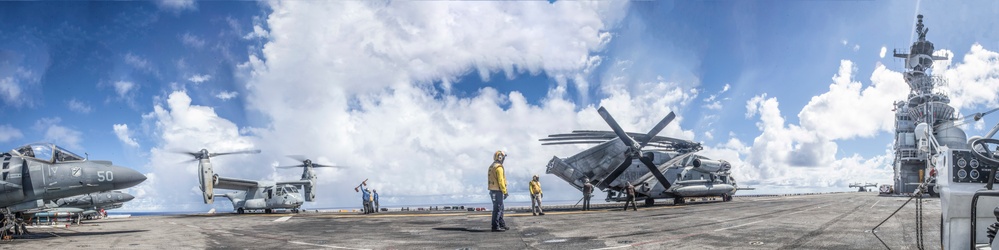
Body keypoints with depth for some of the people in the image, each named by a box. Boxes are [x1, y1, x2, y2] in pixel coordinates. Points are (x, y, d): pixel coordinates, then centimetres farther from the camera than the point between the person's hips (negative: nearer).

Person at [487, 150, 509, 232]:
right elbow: (500, 181, -20)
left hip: (492, 190, 10)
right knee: (497, 209, -7)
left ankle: (502, 225, 21)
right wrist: (505, 192, -16)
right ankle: (495, 226, -7)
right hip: (498, 191, -10)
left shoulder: (491, 167, 16)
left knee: (500, 208, 16)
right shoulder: (499, 167, -14)